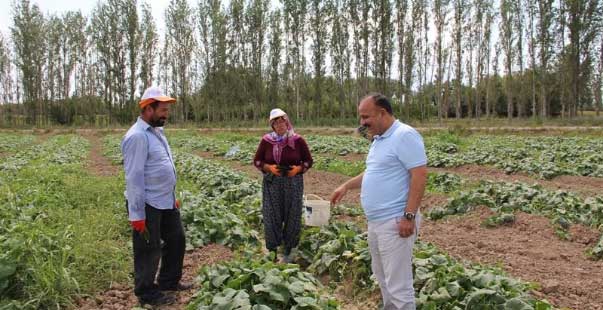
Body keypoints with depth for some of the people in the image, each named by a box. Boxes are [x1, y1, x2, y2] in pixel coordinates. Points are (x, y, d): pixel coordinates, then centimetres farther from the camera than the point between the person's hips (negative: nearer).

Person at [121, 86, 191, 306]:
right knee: (149, 250, 5)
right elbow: (134, 178, -22)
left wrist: (173, 197, 19)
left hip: (166, 203, 10)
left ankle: (169, 281, 37)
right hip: (148, 206, -9)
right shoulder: (137, 136, -19)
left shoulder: (156, 131, 11)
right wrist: (136, 214, -22)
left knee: (176, 239, 20)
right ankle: (147, 294, 23)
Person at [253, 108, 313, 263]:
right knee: (272, 217, 2)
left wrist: (298, 168, -15)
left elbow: (309, 160, 4)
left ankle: (288, 251, 24)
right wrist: (269, 167, -13)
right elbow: (257, 161, 5)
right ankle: (272, 250, 18)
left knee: (292, 216, 6)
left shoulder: (297, 140, -4)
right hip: (272, 183, 0)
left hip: (293, 182, 0)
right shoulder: (266, 140, -2)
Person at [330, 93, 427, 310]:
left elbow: (420, 175, -20)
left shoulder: (405, 135, -16)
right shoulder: (378, 139, 14)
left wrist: (409, 216, -23)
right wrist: (346, 186, 20)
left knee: (398, 284, -3)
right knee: (382, 276, 21)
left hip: (395, 222, -10)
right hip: (376, 221, 10)